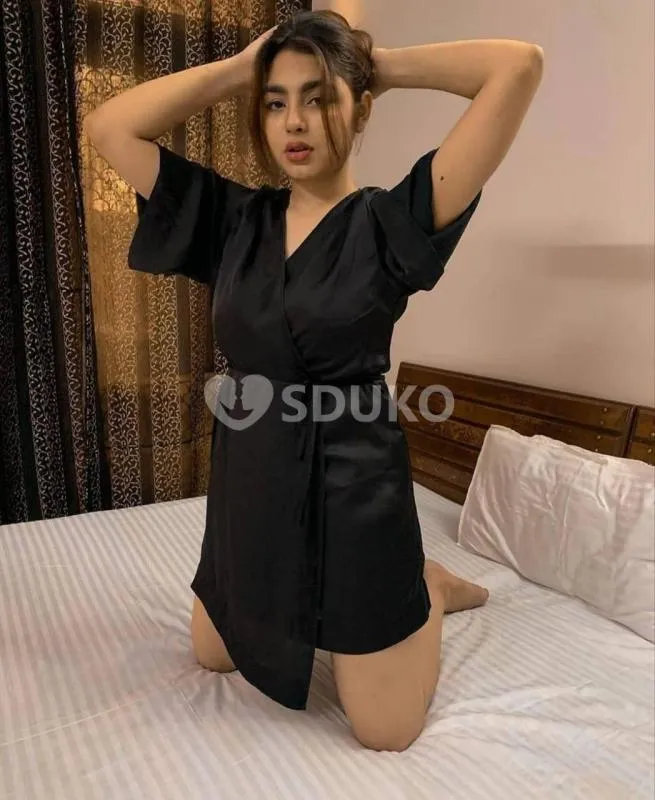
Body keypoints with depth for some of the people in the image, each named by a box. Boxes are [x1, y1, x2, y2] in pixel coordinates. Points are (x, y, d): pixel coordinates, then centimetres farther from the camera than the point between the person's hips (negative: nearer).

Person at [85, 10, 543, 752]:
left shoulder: (390, 221, -10)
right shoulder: (235, 218, 3)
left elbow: (520, 66, -17)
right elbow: (108, 128, 3)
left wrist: (387, 65, -4)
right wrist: (238, 68, 0)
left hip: (353, 486, -5)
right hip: (247, 484, 6)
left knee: (385, 730, 10)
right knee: (215, 654, 30)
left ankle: (430, 589, 35)